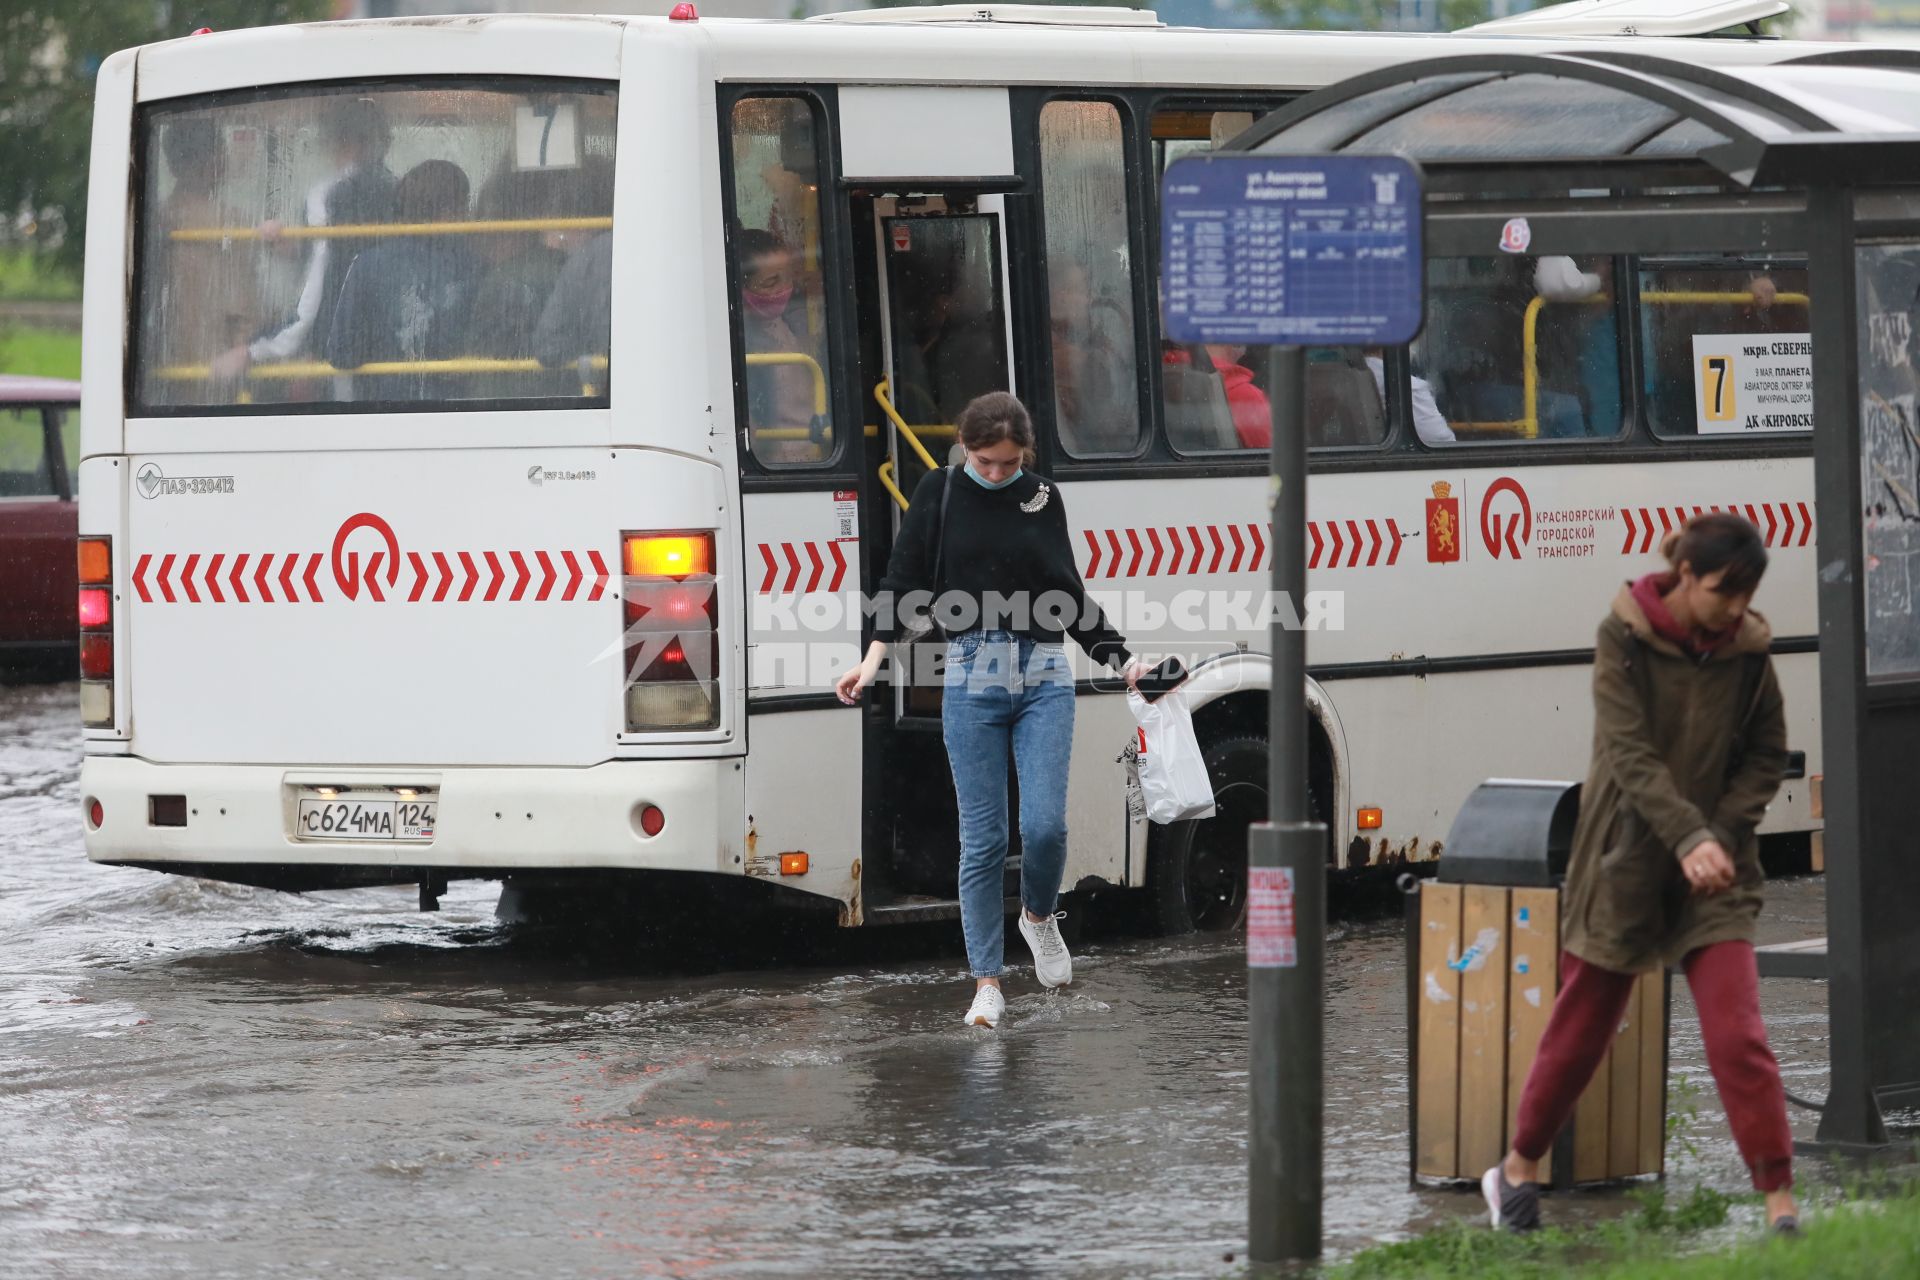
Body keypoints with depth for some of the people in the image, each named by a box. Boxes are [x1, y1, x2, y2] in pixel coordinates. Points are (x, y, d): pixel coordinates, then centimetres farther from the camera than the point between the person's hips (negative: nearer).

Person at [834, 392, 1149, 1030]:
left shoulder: (1044, 498, 7)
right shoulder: (940, 493, 3)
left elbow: (1068, 595, 12)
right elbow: (903, 579, -1)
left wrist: (1121, 660, 6)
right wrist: (875, 656, -13)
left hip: (1044, 678, 1)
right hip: (973, 678, -1)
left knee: (1045, 824, -11)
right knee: (983, 837, -4)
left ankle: (1039, 916, 21)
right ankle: (987, 983, 3)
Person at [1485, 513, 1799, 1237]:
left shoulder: (1746, 651, -2)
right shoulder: (1624, 639, -11)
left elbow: (1766, 756, 6)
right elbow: (1629, 752, -20)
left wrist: (1723, 836, -11)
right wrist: (1689, 838, -32)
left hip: (1717, 877, 1)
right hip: (1625, 863, -1)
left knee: (1738, 1036, -12)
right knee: (1580, 1028, 10)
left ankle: (1780, 1204, -8)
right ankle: (1518, 1170, 32)